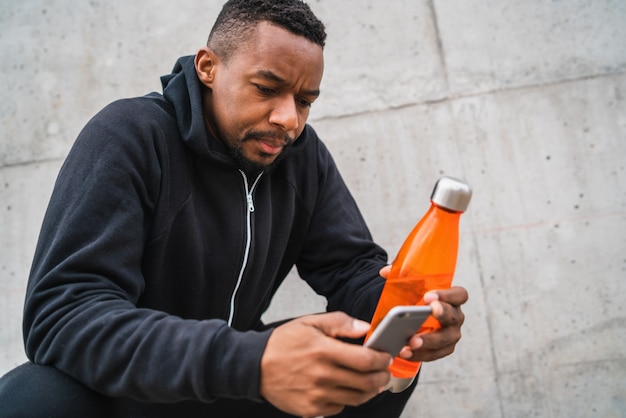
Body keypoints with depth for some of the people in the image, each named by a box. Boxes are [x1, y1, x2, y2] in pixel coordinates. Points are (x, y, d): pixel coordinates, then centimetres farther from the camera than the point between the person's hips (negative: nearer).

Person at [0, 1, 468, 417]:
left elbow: (352, 265, -4)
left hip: (232, 377, 4)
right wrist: (250, 363, -46)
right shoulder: (128, 136, -21)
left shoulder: (303, 153, -5)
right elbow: (62, 311, -31)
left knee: (386, 356, -13)